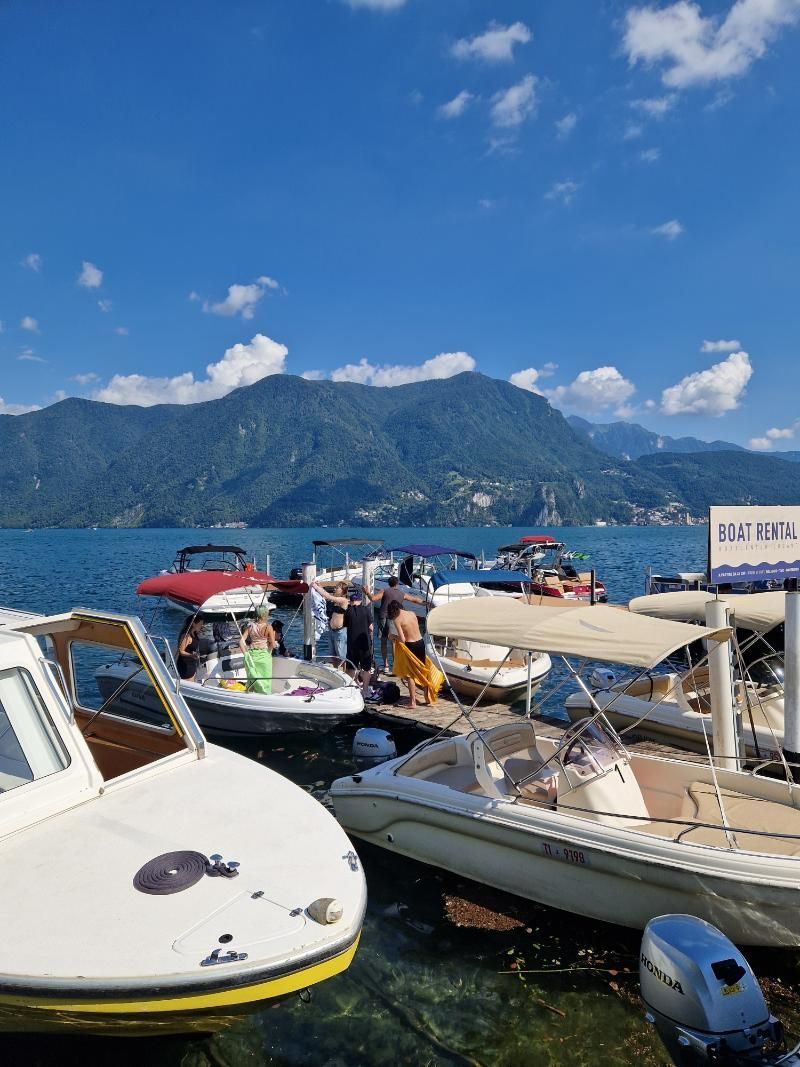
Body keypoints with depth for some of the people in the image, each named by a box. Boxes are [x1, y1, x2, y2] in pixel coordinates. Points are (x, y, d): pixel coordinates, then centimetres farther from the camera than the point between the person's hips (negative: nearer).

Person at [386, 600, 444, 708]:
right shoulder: (412, 613, 4)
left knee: (410, 674, 8)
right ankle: (428, 698, 25)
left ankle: (413, 701, 7)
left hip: (410, 646, -5)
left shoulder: (397, 620, -13)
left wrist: (394, 636, 3)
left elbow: (402, 639, -17)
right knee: (422, 672, 17)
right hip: (421, 643, 5)